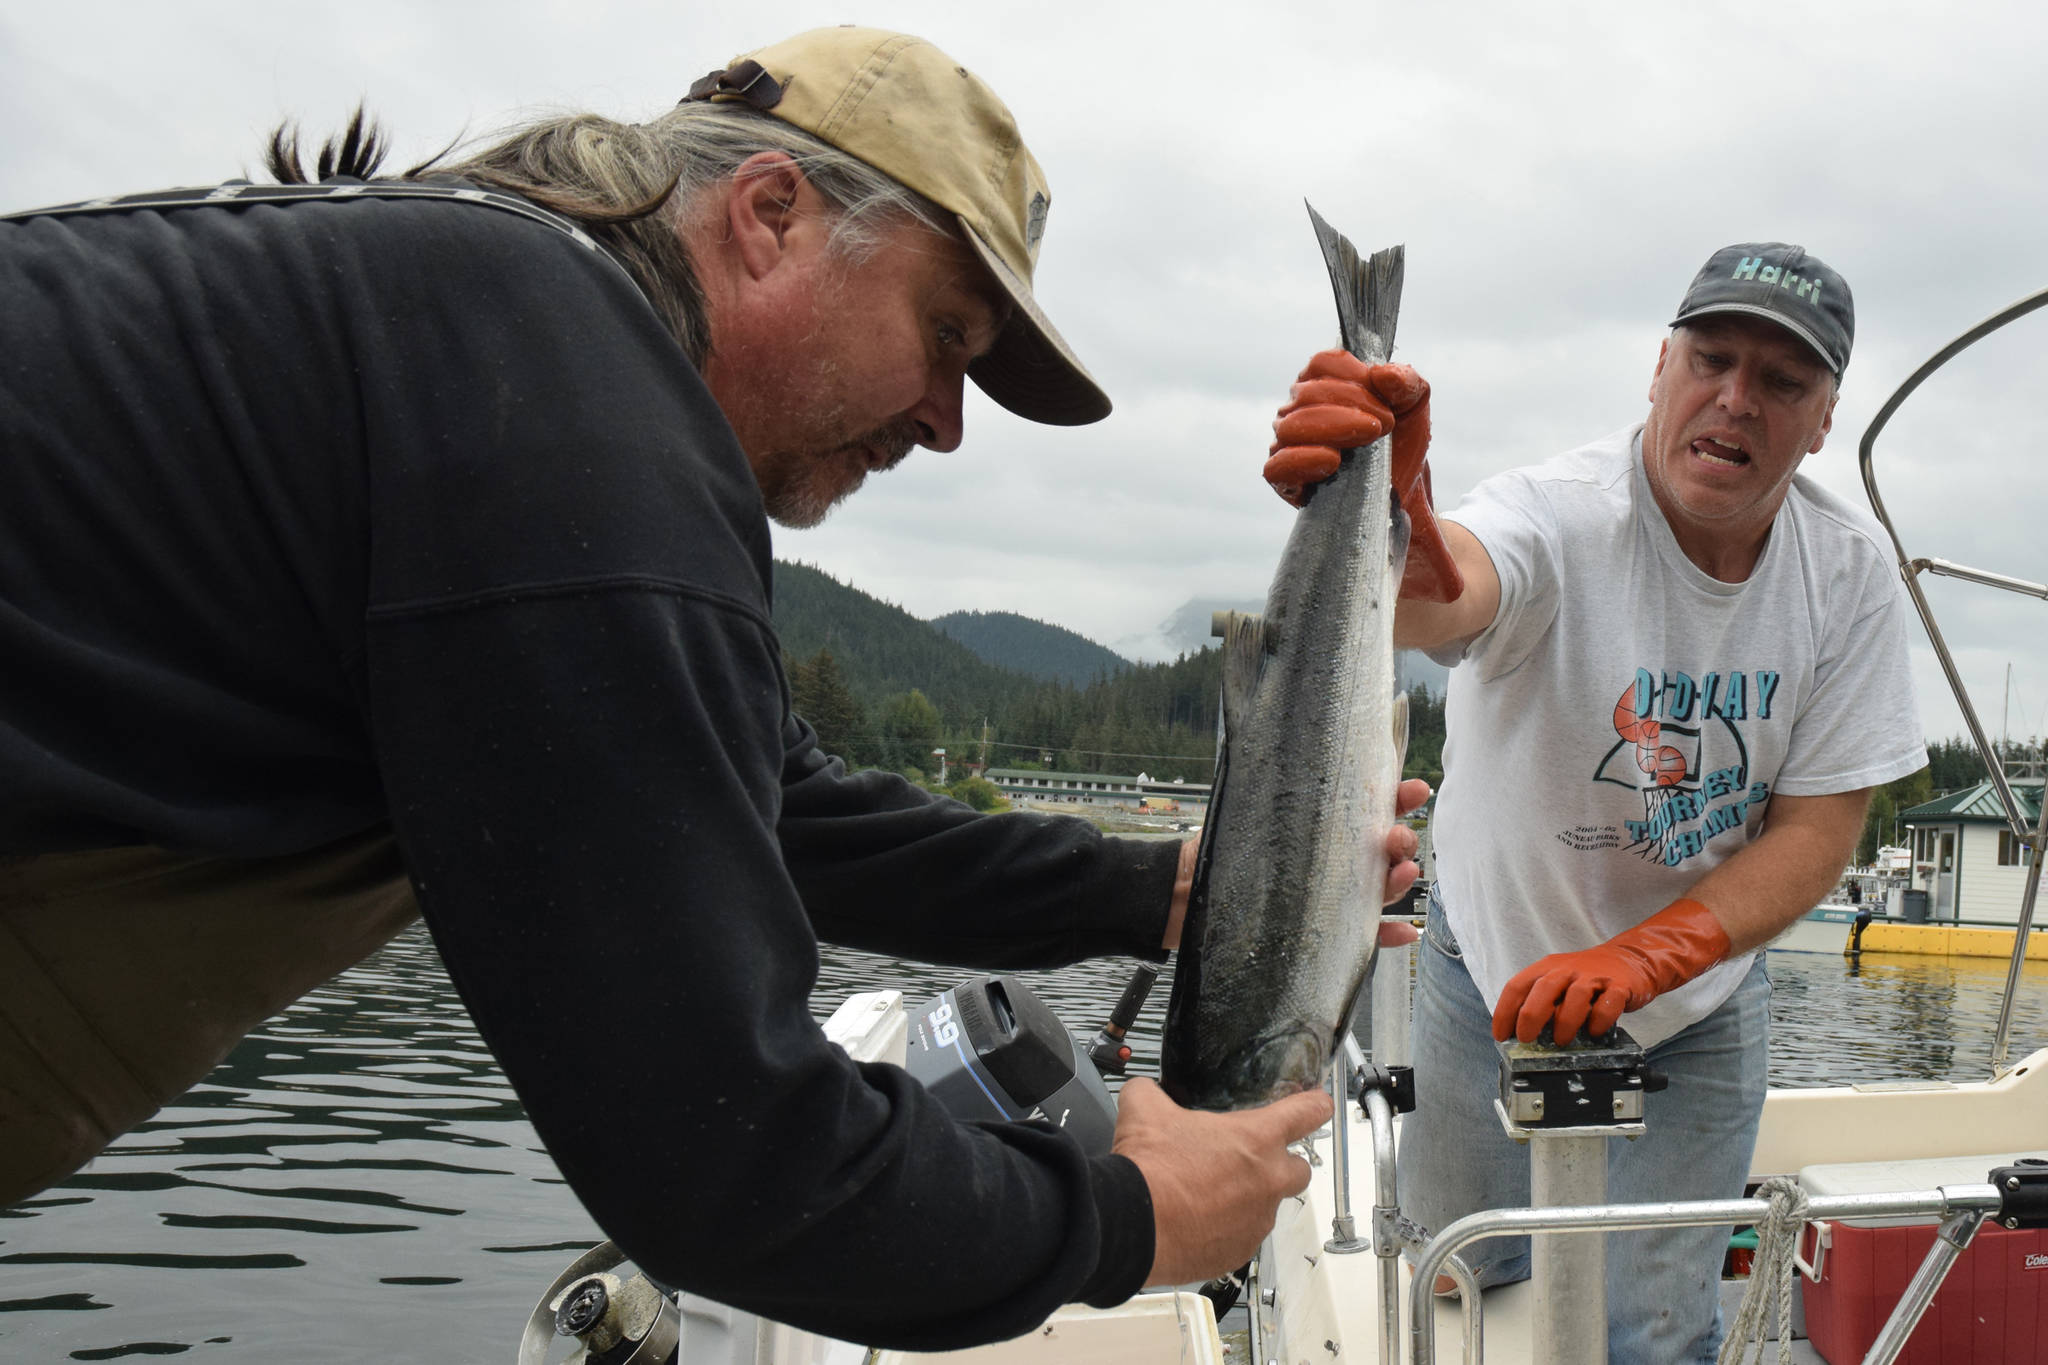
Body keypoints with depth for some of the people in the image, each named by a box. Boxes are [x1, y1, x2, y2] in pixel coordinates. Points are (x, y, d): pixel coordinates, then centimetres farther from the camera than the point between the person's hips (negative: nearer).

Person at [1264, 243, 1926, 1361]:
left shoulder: (1850, 573, -13)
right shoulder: (1560, 513, -27)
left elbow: (1818, 828, -11)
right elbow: (1444, 596, -51)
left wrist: (1640, 959, -27)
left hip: (1702, 997, 2)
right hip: (1494, 968, -2)